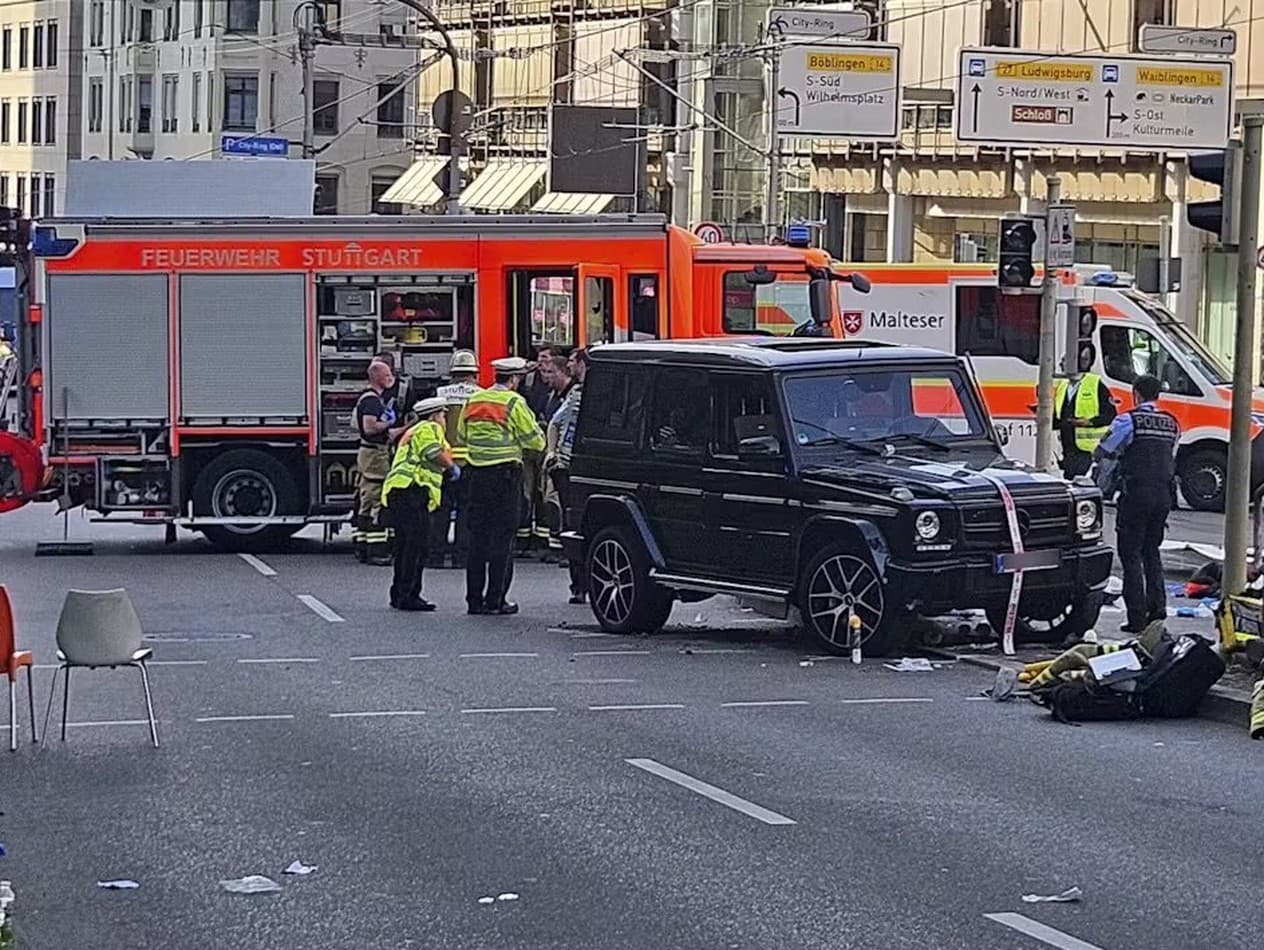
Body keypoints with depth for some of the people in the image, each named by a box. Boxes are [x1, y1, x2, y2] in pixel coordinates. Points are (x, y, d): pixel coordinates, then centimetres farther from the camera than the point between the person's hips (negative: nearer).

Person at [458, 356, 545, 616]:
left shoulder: (473, 401, 9)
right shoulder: (514, 402, -9)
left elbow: (461, 436, 17)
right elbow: (535, 441, -7)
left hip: (477, 473, 6)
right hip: (506, 473, -6)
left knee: (477, 535, 9)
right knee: (502, 536, -1)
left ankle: (474, 598, 10)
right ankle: (495, 599, -3)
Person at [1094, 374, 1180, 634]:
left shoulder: (1128, 420, -7)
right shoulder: (1172, 424, 10)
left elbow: (1101, 453, -3)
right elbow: (1171, 458, 16)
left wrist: (1119, 455, 19)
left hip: (1136, 493, -5)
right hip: (1164, 493, 5)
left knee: (1131, 554, 0)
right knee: (1151, 552, 19)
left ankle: (1137, 617, -4)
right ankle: (1158, 606, 10)